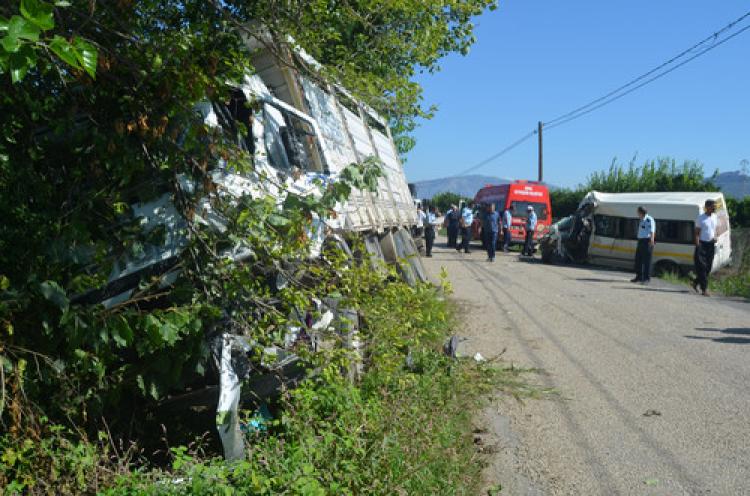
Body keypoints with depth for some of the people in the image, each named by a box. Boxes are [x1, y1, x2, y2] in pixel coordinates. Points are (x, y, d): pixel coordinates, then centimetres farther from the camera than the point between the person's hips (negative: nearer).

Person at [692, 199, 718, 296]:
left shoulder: (715, 217, 10)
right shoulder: (701, 218, -8)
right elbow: (697, 233, -8)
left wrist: (715, 237, -1)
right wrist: (697, 247, -15)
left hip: (711, 244, 6)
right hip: (702, 244, -6)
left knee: (708, 267, 8)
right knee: (702, 267, -7)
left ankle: (696, 282, 28)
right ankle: (704, 289, -6)